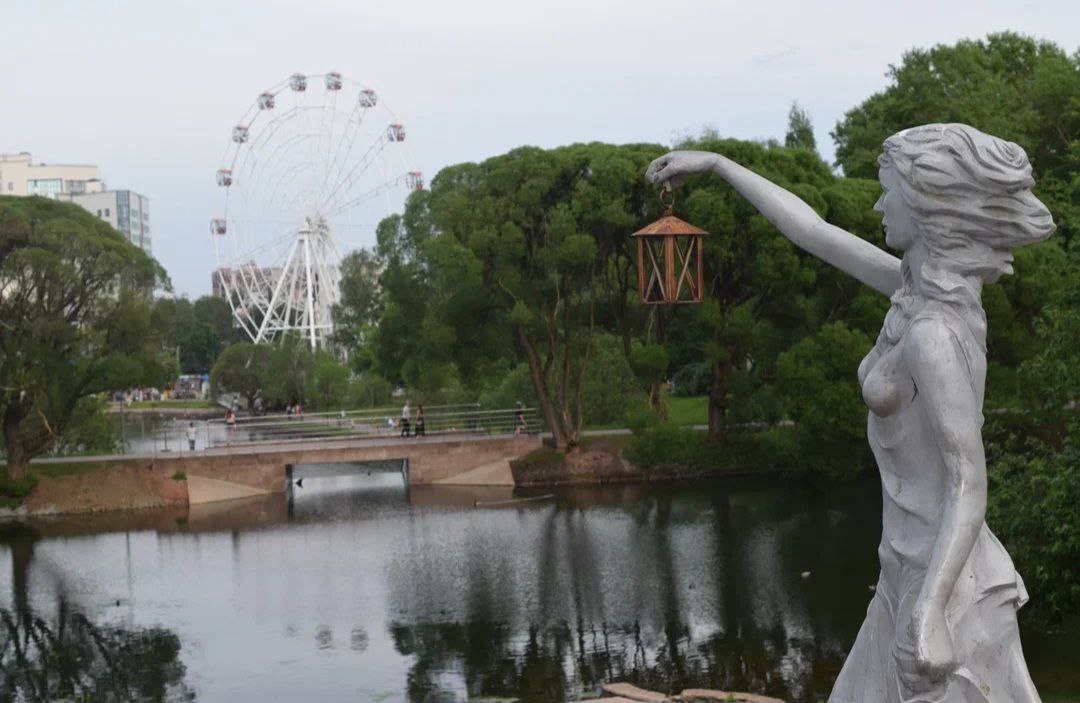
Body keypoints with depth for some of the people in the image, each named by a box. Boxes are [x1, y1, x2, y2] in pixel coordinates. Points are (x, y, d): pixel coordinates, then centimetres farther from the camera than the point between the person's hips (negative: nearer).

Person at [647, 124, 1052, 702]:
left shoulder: (934, 333, -24)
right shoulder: (931, 288, 2)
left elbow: (968, 485, -26)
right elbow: (813, 234, 14)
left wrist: (927, 614, -36)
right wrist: (715, 163, 20)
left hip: (944, 589, -9)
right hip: (923, 571, 9)